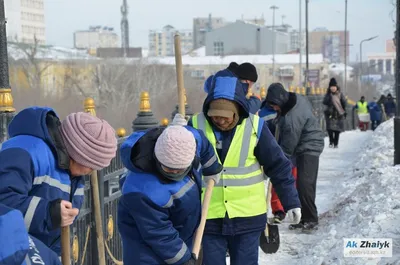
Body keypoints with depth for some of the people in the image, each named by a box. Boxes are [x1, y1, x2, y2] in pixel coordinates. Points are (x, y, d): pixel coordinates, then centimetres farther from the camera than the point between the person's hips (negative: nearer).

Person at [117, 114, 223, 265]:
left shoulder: (190, 139, -22)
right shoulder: (144, 191, -41)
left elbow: (204, 146, 5)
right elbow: (158, 235, -30)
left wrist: (212, 171, 20)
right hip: (145, 239, -7)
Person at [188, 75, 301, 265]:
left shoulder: (255, 127, -9)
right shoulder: (196, 125, -8)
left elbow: (278, 166, -1)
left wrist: (291, 202, 1)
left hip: (248, 218, 0)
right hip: (209, 218, 1)